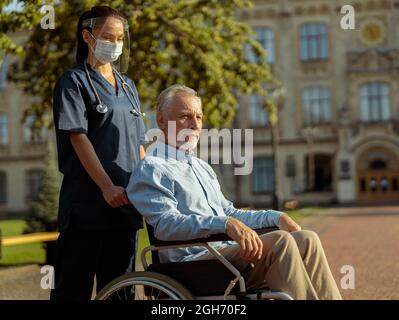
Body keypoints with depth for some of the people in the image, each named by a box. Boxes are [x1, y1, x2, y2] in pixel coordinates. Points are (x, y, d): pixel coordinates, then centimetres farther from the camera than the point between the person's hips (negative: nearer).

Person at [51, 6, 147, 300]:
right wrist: (107, 187, -19)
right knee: (74, 285, -1)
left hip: (125, 202, 6)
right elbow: (78, 138, -11)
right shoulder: (74, 81, 0)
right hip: (87, 201, -6)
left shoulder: (128, 86, 18)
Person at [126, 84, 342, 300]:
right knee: (280, 242, -25)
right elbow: (165, 223, -19)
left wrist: (276, 217, 12)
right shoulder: (151, 169, -4)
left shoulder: (202, 167, 25)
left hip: (230, 250, 8)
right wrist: (227, 224, -31)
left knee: (306, 240, -9)